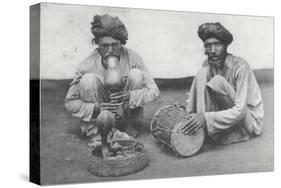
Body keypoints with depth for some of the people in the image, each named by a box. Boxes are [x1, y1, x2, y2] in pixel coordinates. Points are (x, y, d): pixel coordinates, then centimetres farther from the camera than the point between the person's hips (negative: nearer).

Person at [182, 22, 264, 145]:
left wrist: (206, 117, -36)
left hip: (251, 122, -7)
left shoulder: (240, 66, -21)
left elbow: (240, 111, -28)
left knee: (217, 82, -29)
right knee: (202, 73, -13)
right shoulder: (208, 65, -1)